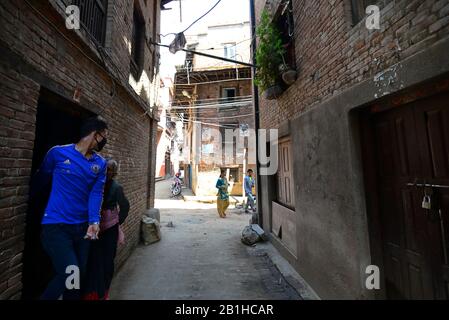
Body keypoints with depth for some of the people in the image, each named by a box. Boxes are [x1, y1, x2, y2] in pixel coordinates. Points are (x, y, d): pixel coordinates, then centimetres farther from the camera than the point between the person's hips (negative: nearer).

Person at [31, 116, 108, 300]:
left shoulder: (101, 164, 3)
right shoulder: (58, 153, -5)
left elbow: (96, 193, -6)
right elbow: (39, 181, 6)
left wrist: (94, 221, -19)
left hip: (82, 227, 4)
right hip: (56, 226, -4)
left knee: (79, 277, 15)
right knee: (70, 276, -11)